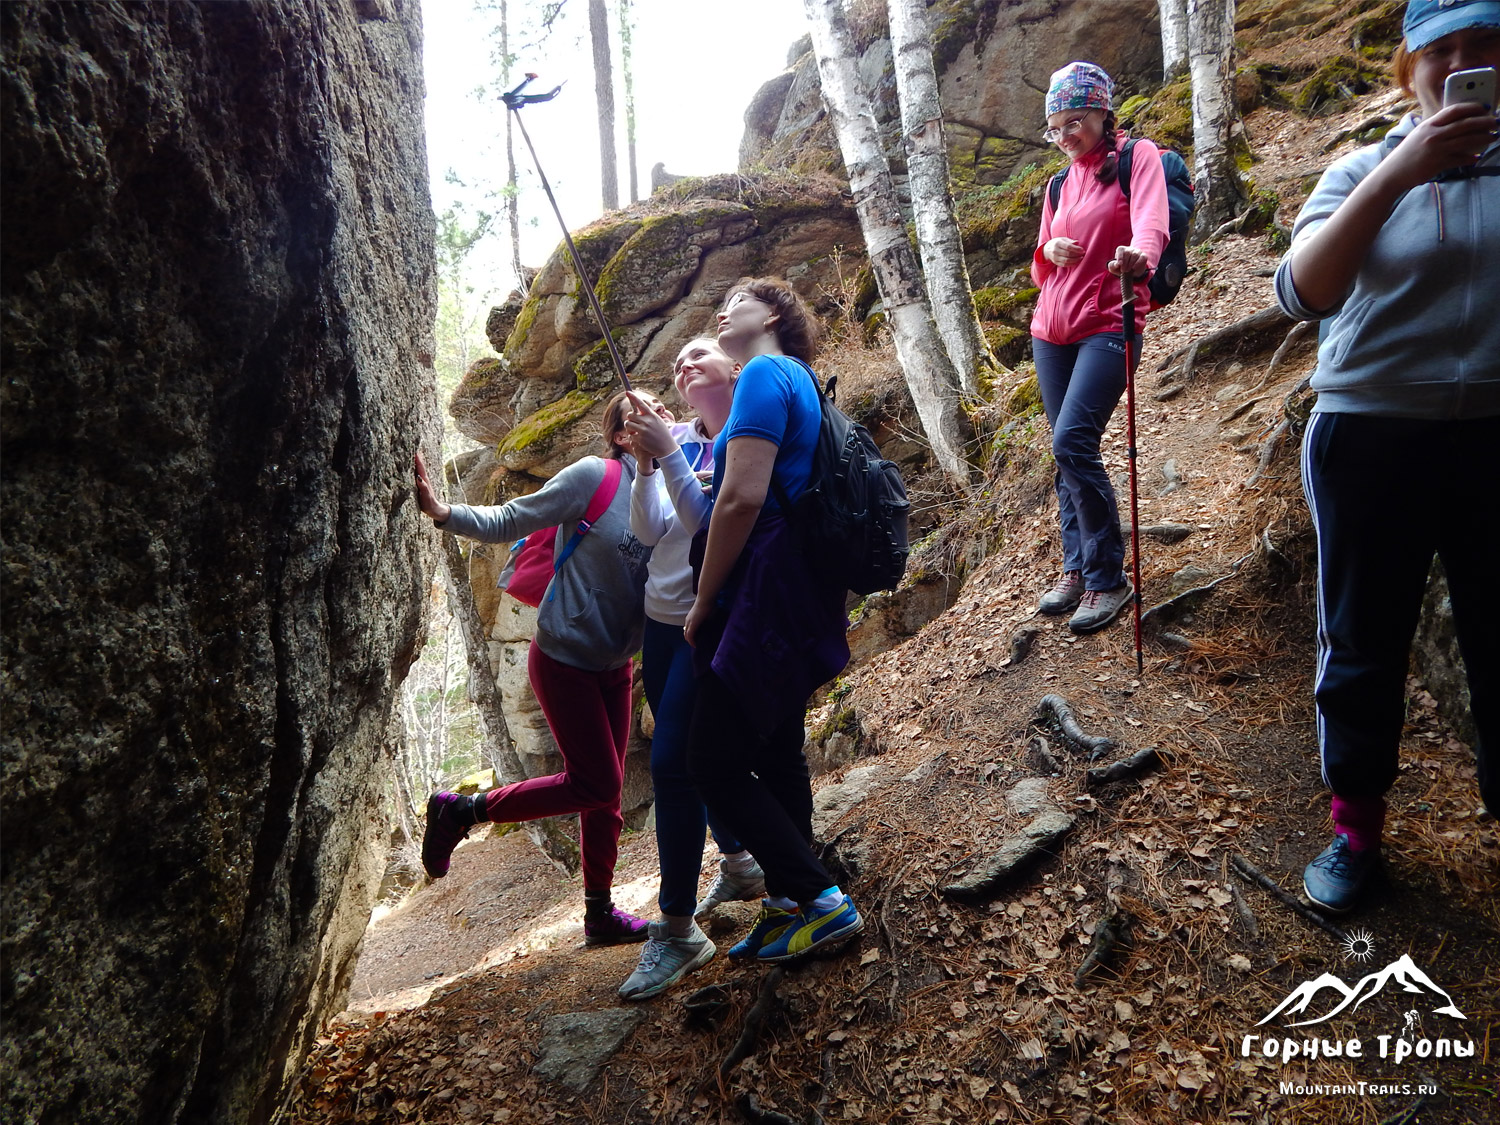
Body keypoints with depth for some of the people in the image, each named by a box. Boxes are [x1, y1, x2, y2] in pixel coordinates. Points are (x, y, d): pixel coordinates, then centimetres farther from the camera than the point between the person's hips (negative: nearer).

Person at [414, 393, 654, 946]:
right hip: (564, 659, -6)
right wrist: (442, 512, -28)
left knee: (604, 792, 12)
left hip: (616, 666, 6)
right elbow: (507, 522, -14)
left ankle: (600, 911, 28)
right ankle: (459, 810, 14)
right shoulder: (593, 476, -17)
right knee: (596, 783, -4)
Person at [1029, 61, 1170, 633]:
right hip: (1051, 331, 6)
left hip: (1107, 325, -6)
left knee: (1072, 441, -20)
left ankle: (1108, 577, -9)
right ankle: (1076, 568, 14)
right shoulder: (1059, 185, 19)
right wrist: (1047, 252, -3)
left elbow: (1151, 223, -19)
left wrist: (1138, 257, -43)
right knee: (1067, 451, 4)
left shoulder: (1137, 156, 2)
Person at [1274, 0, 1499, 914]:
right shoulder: (1364, 171, 2)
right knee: (1364, 642, 6)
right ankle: (1357, 828, 21)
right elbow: (1306, 293, -18)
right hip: (1374, 436, -1)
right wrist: (1399, 172, -25)